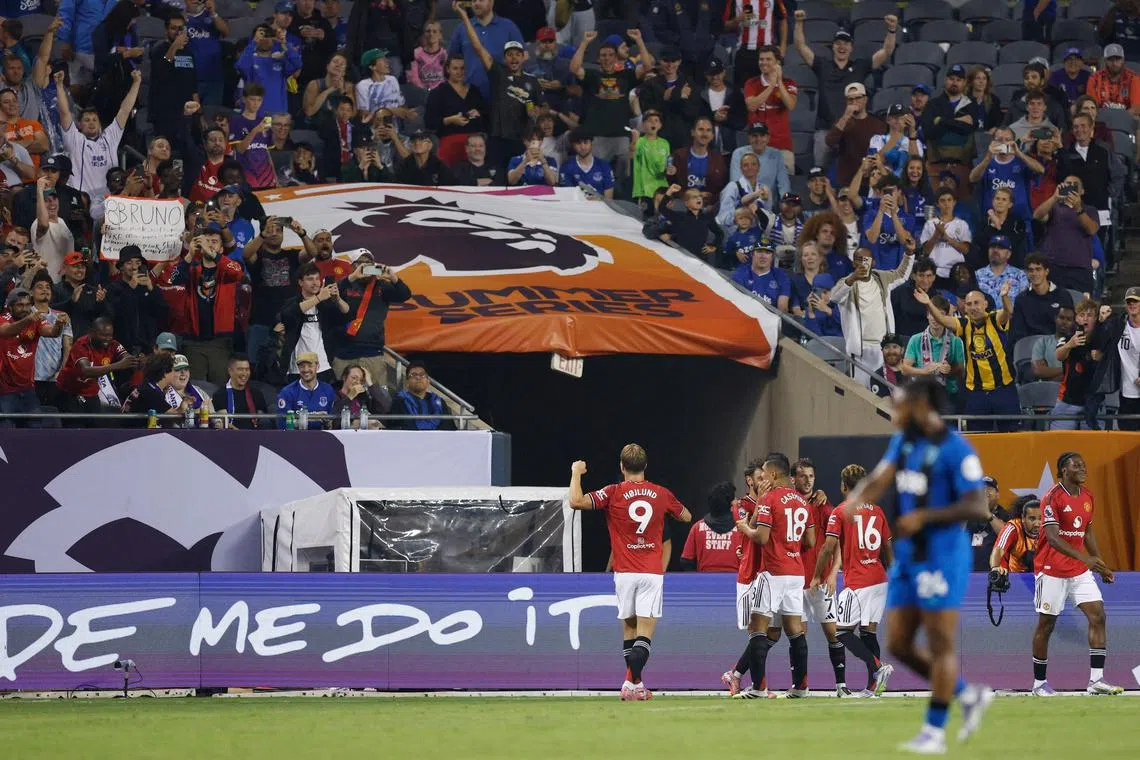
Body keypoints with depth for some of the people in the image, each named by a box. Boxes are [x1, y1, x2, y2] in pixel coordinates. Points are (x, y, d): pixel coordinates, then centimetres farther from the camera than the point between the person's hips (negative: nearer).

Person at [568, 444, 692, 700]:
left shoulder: (614, 493, -5)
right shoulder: (662, 494, 4)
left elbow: (576, 502, -16)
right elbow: (686, 516, 22)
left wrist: (576, 473, 0)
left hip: (624, 572, 0)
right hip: (652, 572, 0)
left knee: (628, 627, 15)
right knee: (645, 630, -6)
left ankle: (633, 683, 19)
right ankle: (634, 683, -24)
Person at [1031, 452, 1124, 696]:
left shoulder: (1087, 497, 8)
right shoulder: (1053, 498, -15)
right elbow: (1053, 538, -24)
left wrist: (1101, 564, 16)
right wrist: (1085, 559, -33)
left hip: (1080, 571, 6)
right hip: (1052, 571, -6)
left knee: (1097, 615, -9)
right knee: (1046, 624, 3)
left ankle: (1096, 680, -11)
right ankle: (1039, 683, 15)